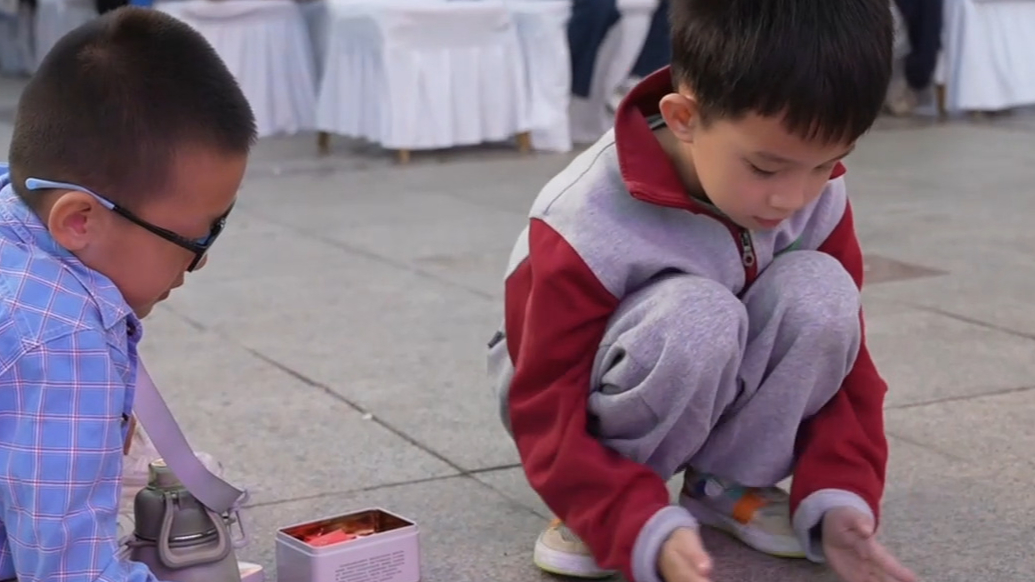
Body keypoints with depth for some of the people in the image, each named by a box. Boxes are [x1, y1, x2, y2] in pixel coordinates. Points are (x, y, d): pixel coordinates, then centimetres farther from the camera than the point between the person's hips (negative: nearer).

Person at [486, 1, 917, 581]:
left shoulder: (819, 200, -17)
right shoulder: (589, 225, -32)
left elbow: (843, 360, -9)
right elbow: (549, 418, -29)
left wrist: (839, 499, -26)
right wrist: (651, 532, -44)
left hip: (712, 396, 5)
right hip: (587, 399, -5)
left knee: (820, 290, -25)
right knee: (696, 316, -37)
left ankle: (728, 485, -6)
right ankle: (593, 506, -14)